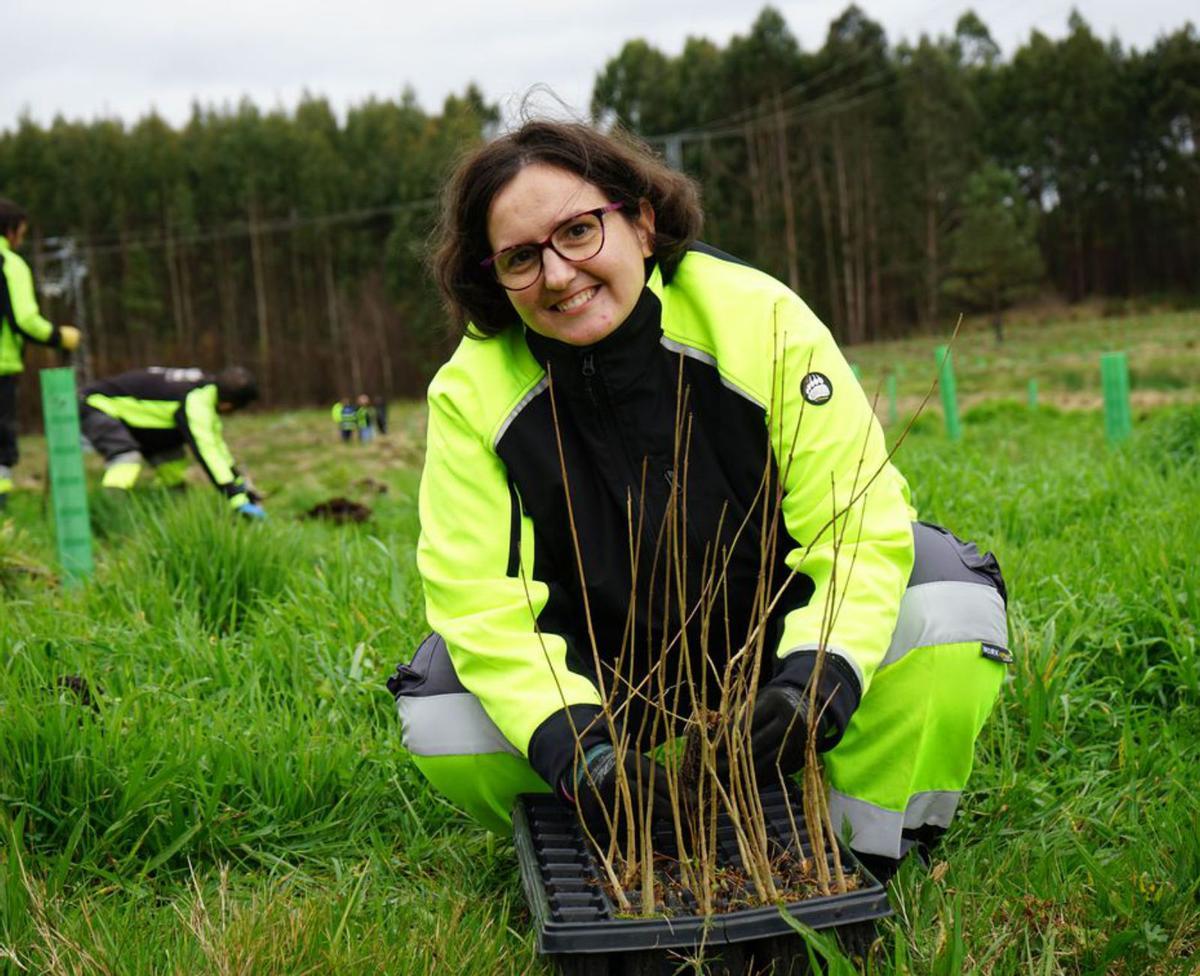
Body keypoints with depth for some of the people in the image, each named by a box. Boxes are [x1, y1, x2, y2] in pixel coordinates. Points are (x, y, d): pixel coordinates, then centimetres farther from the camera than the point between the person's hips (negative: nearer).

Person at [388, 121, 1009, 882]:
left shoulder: (757, 318, -24)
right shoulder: (470, 393, -20)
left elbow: (862, 523, -25)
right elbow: (480, 599, -21)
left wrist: (821, 675, -43)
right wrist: (568, 745, -38)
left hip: (778, 623, 0)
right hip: (600, 665, 1)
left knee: (950, 611, -27)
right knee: (440, 718, -23)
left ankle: (860, 855, -5)